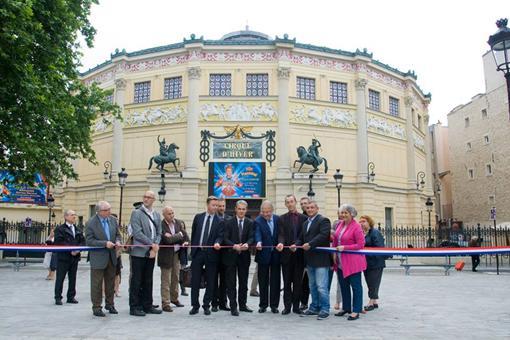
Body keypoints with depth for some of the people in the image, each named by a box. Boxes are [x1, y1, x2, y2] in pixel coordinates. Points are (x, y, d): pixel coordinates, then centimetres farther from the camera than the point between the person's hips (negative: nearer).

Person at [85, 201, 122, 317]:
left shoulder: (113, 220, 4)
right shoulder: (91, 223, -12)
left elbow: (117, 234, 13)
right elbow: (89, 241, -15)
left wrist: (117, 241, -8)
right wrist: (105, 243, -23)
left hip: (111, 256, 5)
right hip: (98, 258, -5)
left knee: (111, 282, 15)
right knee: (97, 284, 4)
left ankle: (110, 304, 28)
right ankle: (96, 307, 15)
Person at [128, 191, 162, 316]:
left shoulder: (157, 215, 13)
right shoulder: (136, 213, -6)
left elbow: (159, 233, 10)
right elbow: (137, 233, -14)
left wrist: (155, 247, -5)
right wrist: (152, 244, -14)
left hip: (151, 253, 6)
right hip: (139, 252, -6)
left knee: (148, 281, 12)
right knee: (136, 281, 1)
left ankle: (147, 306, 21)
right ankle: (134, 307, 10)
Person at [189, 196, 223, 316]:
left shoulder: (219, 221, 0)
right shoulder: (198, 217, 7)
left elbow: (220, 236, -5)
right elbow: (193, 233, 11)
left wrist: (217, 243, -27)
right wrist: (193, 248, 9)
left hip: (211, 253, -1)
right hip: (197, 252, 1)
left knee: (210, 282, 5)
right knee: (195, 281, 4)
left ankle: (206, 305, 17)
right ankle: (195, 305, 15)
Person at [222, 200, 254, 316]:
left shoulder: (250, 223, 5)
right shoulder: (228, 222, -1)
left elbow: (251, 237, -6)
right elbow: (225, 238, -8)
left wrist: (247, 244, -28)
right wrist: (234, 246, -26)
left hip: (244, 256, 2)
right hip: (230, 255, -2)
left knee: (244, 282, 12)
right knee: (231, 283, 1)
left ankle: (242, 305, 25)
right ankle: (233, 307, 7)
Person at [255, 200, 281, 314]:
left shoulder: (278, 219, 4)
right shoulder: (258, 220, -6)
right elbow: (257, 233, -20)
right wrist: (259, 242, -40)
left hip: (276, 254, 2)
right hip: (264, 254, -2)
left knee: (275, 281, 7)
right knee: (263, 281, 7)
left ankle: (274, 305, 16)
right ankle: (263, 305, 18)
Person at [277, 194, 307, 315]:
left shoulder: (303, 218, 4)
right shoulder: (282, 218, 5)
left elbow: (303, 235, -3)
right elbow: (281, 234, -3)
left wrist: (296, 244, -19)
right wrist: (281, 243, -23)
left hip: (299, 253, 0)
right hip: (286, 254, 0)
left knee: (298, 281, 6)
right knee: (287, 281, 6)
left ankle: (296, 306, 15)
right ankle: (287, 306, 13)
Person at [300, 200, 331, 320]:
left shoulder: (323, 220, -7)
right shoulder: (305, 223, 19)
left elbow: (323, 235, -20)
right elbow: (302, 238, 18)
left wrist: (310, 244, -22)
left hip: (320, 259, -8)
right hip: (309, 259, 8)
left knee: (322, 286, -6)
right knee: (312, 286, 15)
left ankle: (324, 309, 4)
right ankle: (314, 308, 25)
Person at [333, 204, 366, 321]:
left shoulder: (356, 227, -15)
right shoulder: (340, 224, 7)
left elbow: (360, 244, -17)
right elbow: (335, 240, 16)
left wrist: (344, 247, -20)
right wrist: (334, 253, 7)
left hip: (353, 262, -8)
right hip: (341, 262, 8)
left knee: (356, 286, 3)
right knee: (343, 285, 17)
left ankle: (356, 311, 10)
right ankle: (346, 308, 30)